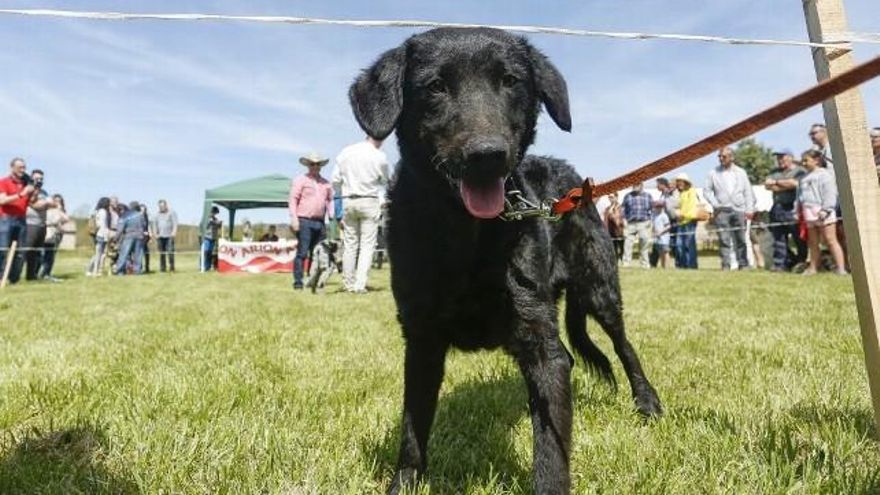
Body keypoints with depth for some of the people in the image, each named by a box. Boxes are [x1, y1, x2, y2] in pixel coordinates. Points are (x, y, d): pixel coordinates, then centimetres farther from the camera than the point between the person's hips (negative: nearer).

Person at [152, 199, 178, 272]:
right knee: (161, 253, 1)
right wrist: (155, 233, 4)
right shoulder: (156, 214, 17)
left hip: (169, 236, -3)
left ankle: (171, 267, -6)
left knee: (170, 252, -11)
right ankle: (162, 268, 5)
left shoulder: (172, 212, 6)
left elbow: (175, 223, -1)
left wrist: (174, 232, -13)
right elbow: (154, 225, 17)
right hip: (160, 236, 3)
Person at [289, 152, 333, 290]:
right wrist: (294, 218, -14)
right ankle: (298, 282, -4)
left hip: (320, 222, 5)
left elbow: (331, 200, 19)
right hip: (304, 221, -5)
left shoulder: (325, 183, 19)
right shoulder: (300, 180, 3)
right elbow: (293, 199, -3)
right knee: (302, 253, -8)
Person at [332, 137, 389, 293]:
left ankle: (349, 284, 16)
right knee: (367, 245, 1)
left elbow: (336, 180, 4)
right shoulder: (379, 156, -6)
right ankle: (360, 284, -5)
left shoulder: (345, 152, 4)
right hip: (369, 201, -3)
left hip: (348, 201, 4)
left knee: (349, 244, 10)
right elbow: (384, 181, 6)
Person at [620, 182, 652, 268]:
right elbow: (624, 209, 8)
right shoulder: (628, 196, 10)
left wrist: (650, 221, 3)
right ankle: (626, 263, -4)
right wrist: (624, 220, -3)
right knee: (628, 243, -7)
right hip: (630, 223, -1)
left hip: (644, 223, 1)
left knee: (645, 243, 3)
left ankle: (644, 264, 11)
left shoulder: (648, 196, 12)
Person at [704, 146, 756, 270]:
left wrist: (749, 209, 1)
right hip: (722, 210, -1)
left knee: (740, 239, 1)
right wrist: (714, 203, -5)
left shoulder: (741, 172, 11)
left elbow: (748, 192, 10)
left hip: (739, 210, 1)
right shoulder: (714, 173, 7)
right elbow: (707, 190, 8)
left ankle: (743, 264, 7)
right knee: (724, 240, -4)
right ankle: (725, 265, 0)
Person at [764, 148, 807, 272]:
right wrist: (786, 186, -5)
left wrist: (777, 182, -2)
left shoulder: (799, 171, 2)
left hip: (794, 209, -5)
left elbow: (794, 183, -15)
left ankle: (801, 263, 7)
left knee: (799, 239, -2)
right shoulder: (775, 172, 19)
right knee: (779, 238, 5)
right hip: (778, 209, 6)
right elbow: (767, 185, 6)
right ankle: (779, 264, 9)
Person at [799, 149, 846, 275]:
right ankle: (813, 268, 14)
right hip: (809, 214, 8)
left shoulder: (825, 174, -2)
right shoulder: (804, 178, 21)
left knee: (830, 241, -9)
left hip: (823, 213, -7)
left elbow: (830, 194, -11)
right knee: (812, 243, 9)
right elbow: (800, 196, 24)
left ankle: (841, 268, -7)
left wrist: (825, 209, -19)